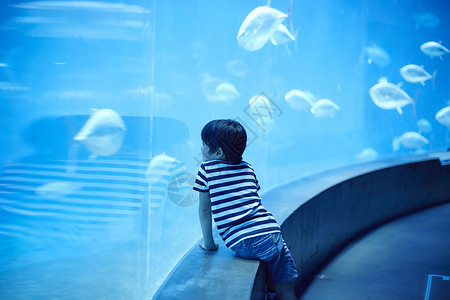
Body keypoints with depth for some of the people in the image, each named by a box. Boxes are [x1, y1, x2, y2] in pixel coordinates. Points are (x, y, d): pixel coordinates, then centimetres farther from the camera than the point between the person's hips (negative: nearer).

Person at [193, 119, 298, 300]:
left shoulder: (206, 170, 8)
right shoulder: (248, 168, 20)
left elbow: (204, 210, 10)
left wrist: (208, 243, 19)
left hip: (242, 245, -3)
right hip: (271, 233, 3)